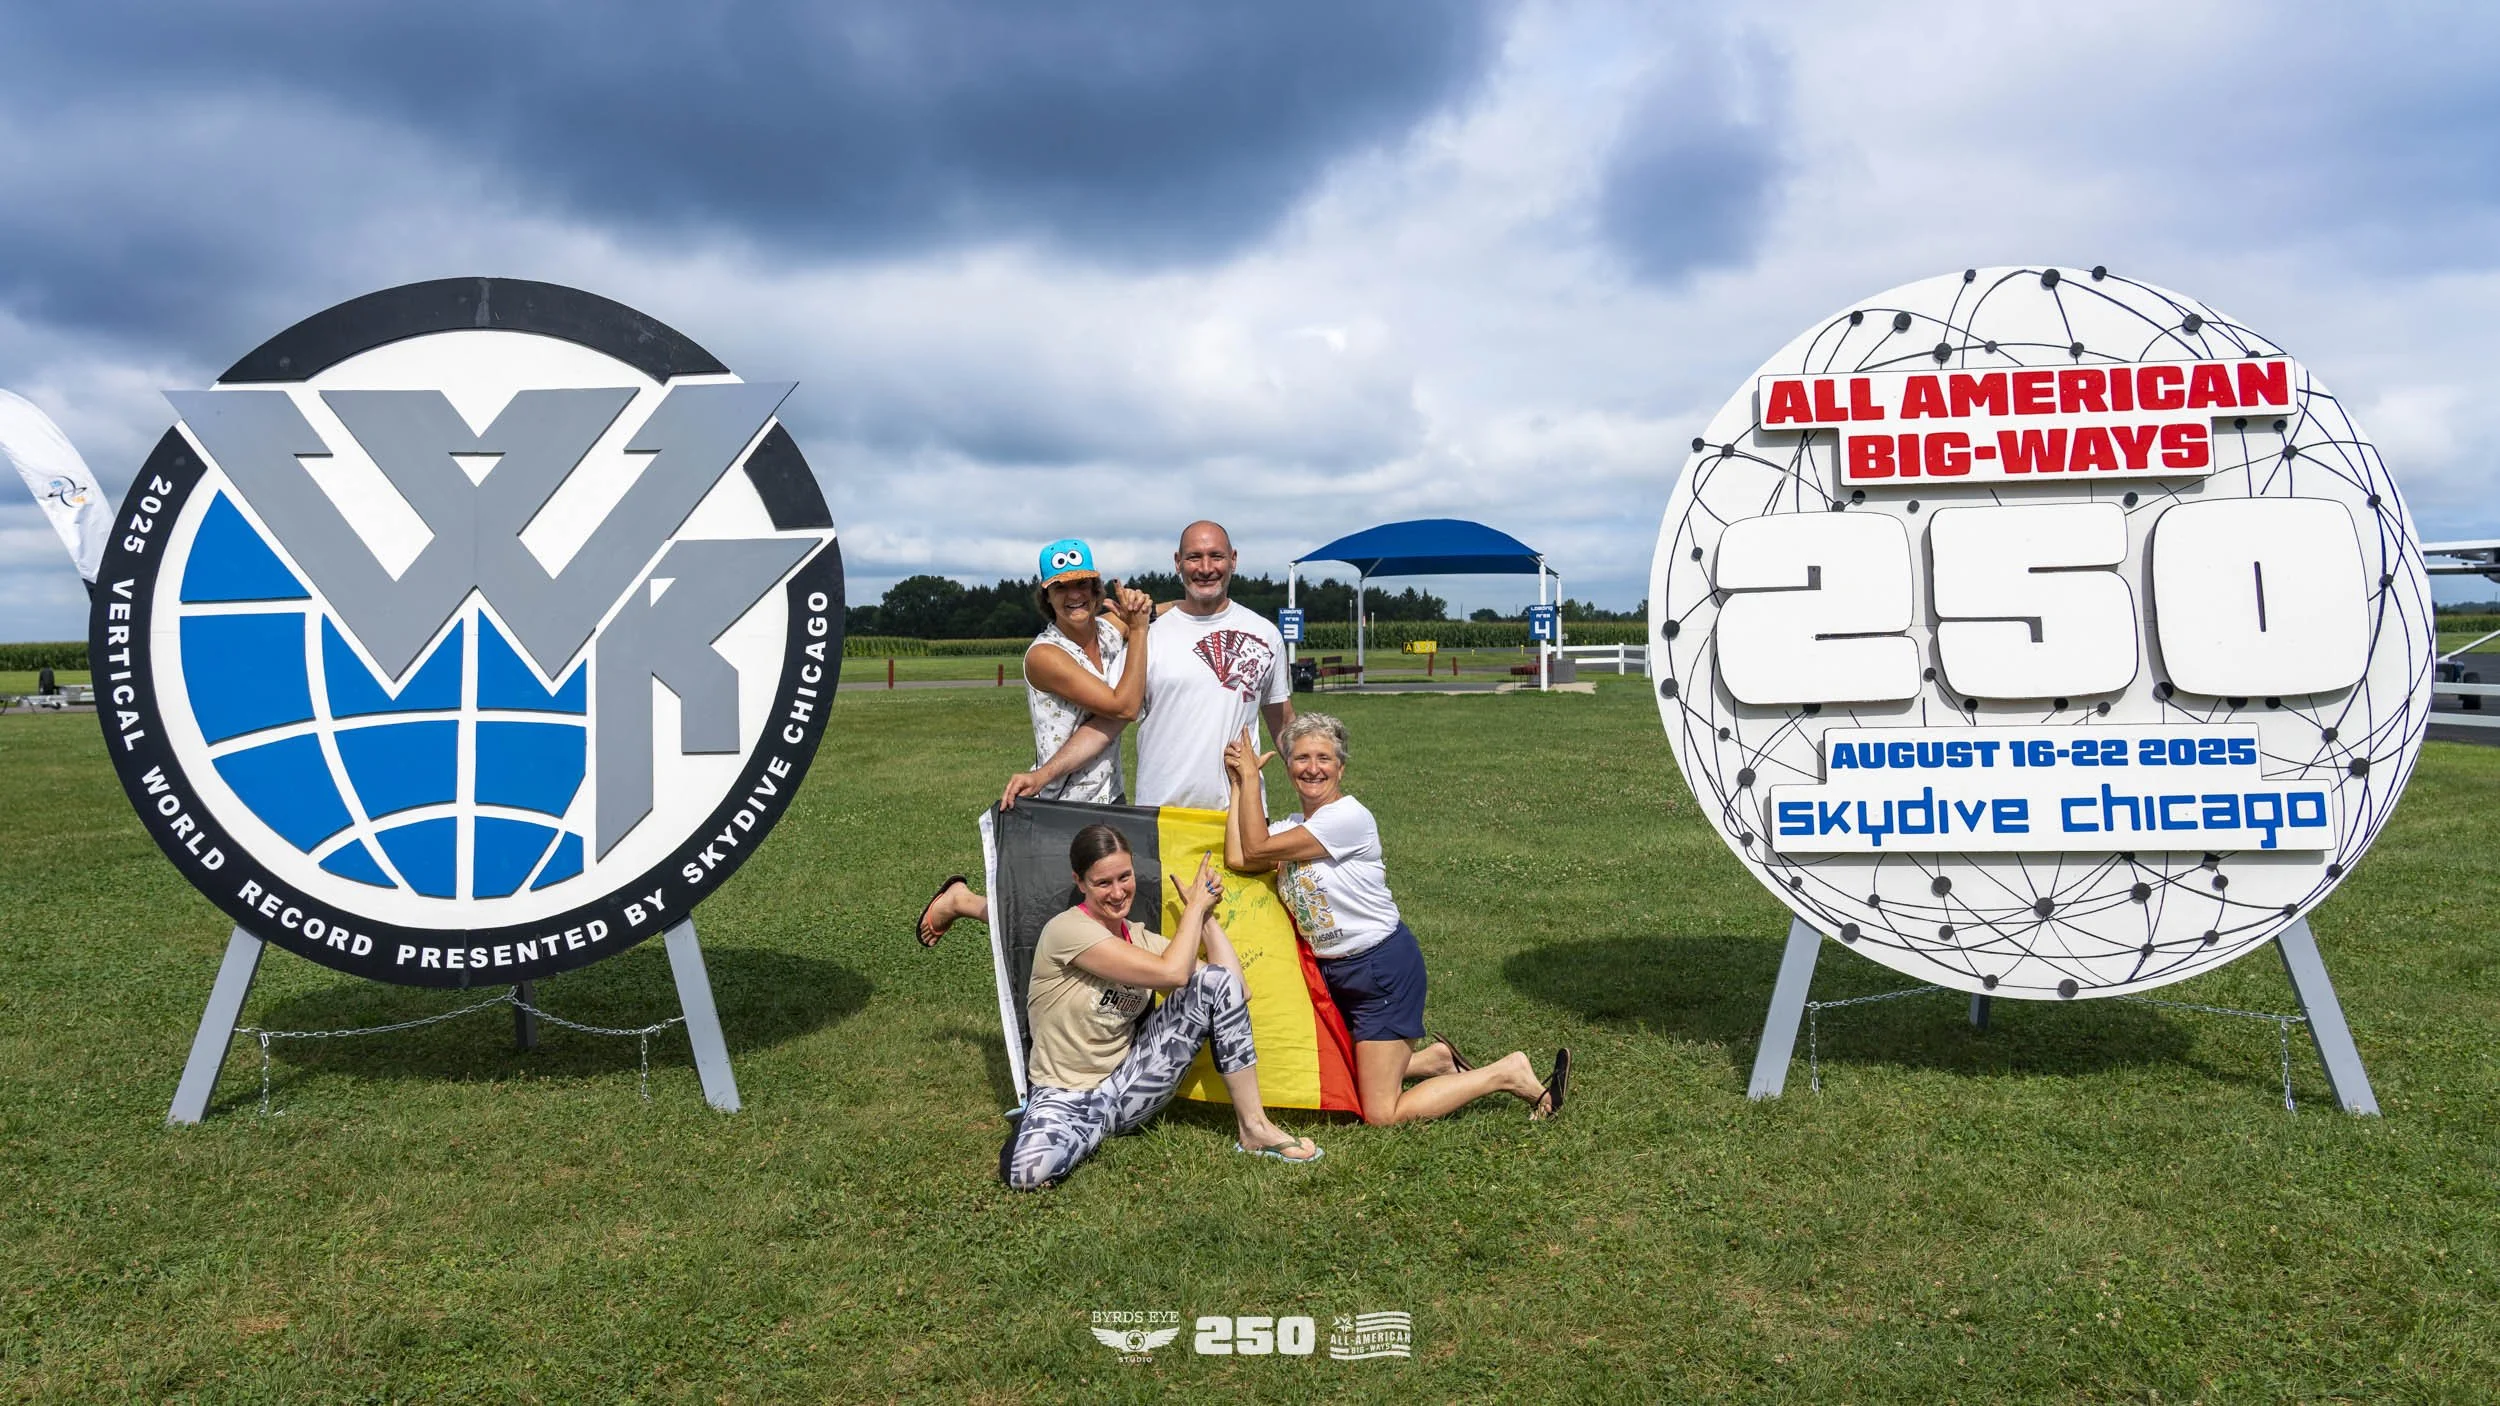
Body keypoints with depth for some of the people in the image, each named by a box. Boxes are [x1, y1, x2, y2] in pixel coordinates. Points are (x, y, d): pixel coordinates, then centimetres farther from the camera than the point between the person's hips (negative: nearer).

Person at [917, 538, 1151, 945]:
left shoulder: (1113, 629, 1)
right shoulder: (1044, 655, -18)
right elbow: (1123, 706, -24)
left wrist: (1144, 608, -7)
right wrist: (1138, 629, -17)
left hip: (1110, 801, 7)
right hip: (1059, 809, -7)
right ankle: (960, 900, 28)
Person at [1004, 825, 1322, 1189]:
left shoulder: (1142, 940, 4)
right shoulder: (1067, 930, -19)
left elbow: (1236, 990, -2)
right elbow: (1172, 973, -26)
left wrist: (1205, 913, -2)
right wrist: (1195, 906, -12)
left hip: (1126, 1083, 5)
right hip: (1067, 1097, -5)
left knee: (1217, 981, -14)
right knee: (1028, 1173, -39)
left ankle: (1253, 1126, -7)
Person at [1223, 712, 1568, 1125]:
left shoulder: (1348, 817, -20)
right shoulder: (1292, 828, 5)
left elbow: (1257, 849, -20)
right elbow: (1238, 859, -13)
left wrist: (1251, 775, -12)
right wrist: (1240, 781, -7)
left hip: (1383, 966, -9)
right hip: (1333, 970, 9)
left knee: (1382, 1114, -7)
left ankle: (1510, 1074, 7)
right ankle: (1436, 1059, 31)